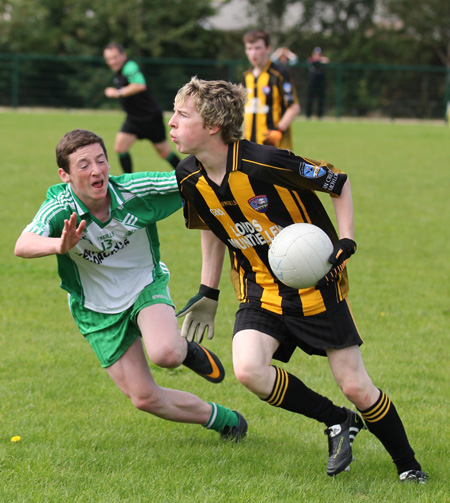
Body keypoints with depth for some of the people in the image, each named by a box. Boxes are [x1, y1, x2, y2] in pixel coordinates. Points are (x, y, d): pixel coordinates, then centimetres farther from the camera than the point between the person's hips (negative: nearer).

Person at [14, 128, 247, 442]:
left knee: (165, 354, -34)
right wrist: (60, 245, -65)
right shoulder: (60, 208, -27)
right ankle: (221, 419, 24)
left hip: (146, 287, -1)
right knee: (145, 399, -1)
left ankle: (186, 350, 6)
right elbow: (23, 246, -45)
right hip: (98, 309, 1)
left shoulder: (134, 190, -24)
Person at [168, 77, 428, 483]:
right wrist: (208, 292, 15)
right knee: (248, 369, -22)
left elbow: (339, 182, -11)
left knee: (356, 387, -4)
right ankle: (338, 423, 2)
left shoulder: (263, 163, -24)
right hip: (261, 288, 5)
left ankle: (408, 466, 21)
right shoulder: (189, 179, -6)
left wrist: (346, 240, -21)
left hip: (315, 282, -5)